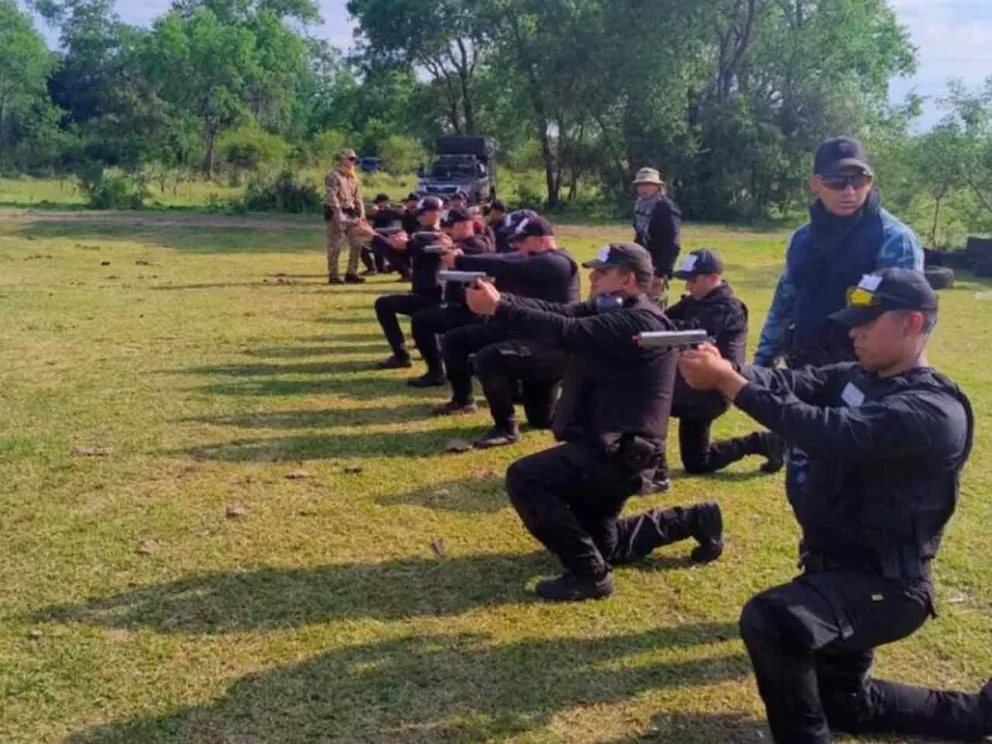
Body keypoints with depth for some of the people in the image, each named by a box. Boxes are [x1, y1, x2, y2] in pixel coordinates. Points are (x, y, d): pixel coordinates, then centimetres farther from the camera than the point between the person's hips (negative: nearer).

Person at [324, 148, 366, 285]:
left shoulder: (353, 177, 16)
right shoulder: (333, 176, -8)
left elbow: (358, 197, 17)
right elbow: (331, 197, -17)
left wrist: (361, 214, 6)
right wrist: (339, 215, -24)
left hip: (351, 214, 8)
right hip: (336, 214, -8)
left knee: (357, 243, 5)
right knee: (335, 246, -5)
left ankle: (351, 273, 12)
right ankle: (333, 275, 0)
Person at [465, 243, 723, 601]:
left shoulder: (639, 323, -19)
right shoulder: (610, 310, 10)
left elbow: (567, 333, -31)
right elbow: (557, 312, -4)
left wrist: (498, 309, -31)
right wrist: (499, 298, -20)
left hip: (618, 454, -10)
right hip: (609, 446, 10)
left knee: (524, 478, -24)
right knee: (603, 546, 23)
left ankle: (590, 574, -13)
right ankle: (695, 520, 34)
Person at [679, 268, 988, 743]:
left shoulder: (934, 411, -22)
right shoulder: (856, 378, 5)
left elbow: (836, 434, -36)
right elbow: (791, 384, -12)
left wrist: (730, 383, -39)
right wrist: (723, 371, -32)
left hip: (883, 586, -9)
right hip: (835, 569, 9)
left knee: (769, 620, -35)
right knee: (843, 703, 27)